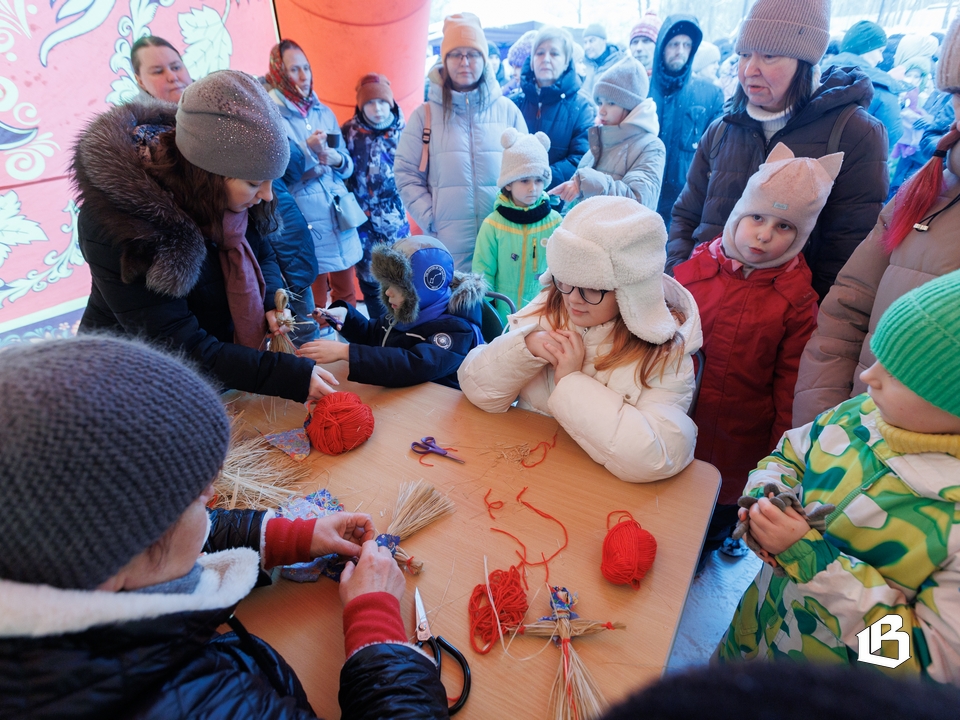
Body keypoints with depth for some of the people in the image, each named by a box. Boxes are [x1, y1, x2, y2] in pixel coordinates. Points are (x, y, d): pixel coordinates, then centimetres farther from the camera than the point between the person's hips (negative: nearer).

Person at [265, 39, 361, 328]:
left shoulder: (324, 112, 12)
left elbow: (348, 165, 12)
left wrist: (336, 158, -10)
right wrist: (308, 150, -20)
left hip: (340, 218, 5)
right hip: (306, 224, -5)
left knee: (347, 294, 13)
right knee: (315, 304, 1)